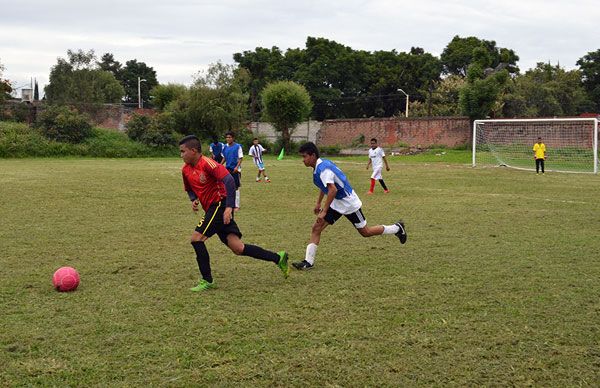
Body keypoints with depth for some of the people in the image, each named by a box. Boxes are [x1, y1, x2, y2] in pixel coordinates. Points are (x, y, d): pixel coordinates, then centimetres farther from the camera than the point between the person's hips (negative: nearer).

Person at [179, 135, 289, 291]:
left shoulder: (207, 163, -14)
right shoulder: (186, 170, 11)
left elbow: (229, 180, -21)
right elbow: (190, 189, 28)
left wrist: (228, 207, -26)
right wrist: (194, 200, 4)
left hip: (220, 205, -8)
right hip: (212, 209, 8)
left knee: (196, 238, -14)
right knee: (237, 248, 0)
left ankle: (207, 281, -4)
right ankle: (278, 258, 7)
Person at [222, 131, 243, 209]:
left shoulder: (238, 146, -7)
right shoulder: (225, 147, 7)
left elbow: (240, 158, -7)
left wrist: (237, 167, -19)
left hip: (235, 170, -5)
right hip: (227, 169, 5)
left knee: (236, 188, 0)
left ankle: (236, 205, 6)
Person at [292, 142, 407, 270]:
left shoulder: (323, 169, -27)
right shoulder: (321, 164, 3)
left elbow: (333, 190, -35)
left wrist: (324, 211, -33)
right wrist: (319, 203, 24)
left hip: (348, 203, -9)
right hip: (336, 204, 9)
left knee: (365, 232, 6)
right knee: (316, 228, -3)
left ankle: (397, 228, 26)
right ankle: (308, 262, -3)